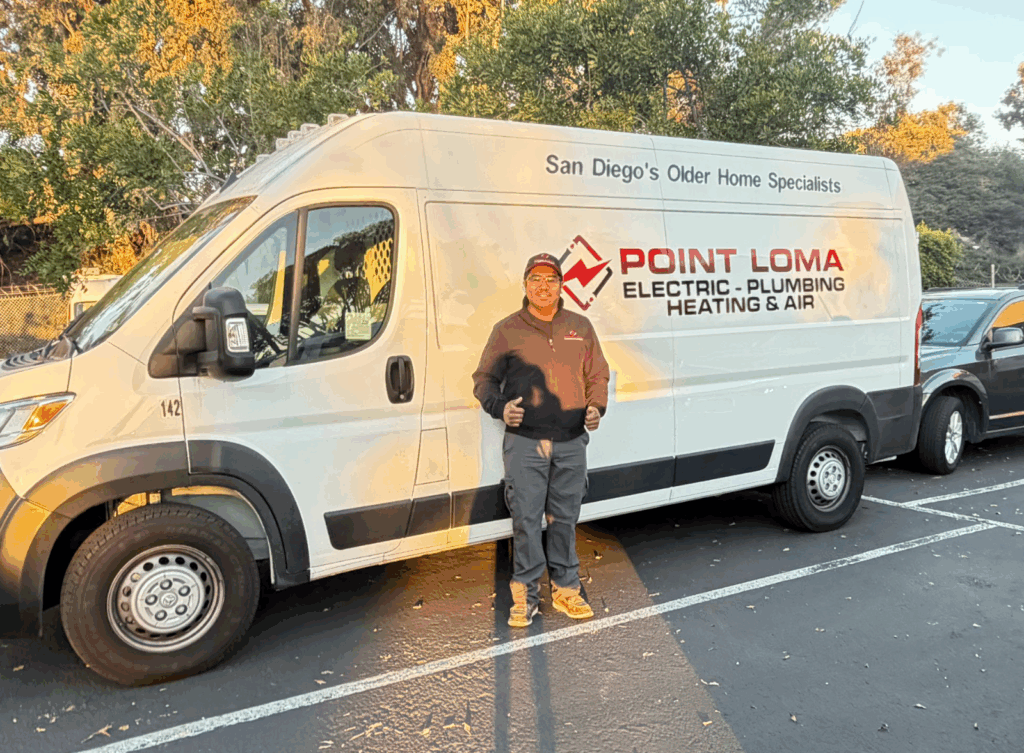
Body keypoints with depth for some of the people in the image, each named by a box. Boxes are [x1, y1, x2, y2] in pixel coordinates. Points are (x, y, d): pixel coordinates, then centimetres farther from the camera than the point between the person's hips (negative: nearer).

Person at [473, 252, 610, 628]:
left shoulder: (581, 327, 11)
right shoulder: (506, 330, 4)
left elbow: (597, 375, 17)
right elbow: (484, 379, 8)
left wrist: (596, 407, -1)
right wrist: (500, 407, -11)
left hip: (571, 442, 2)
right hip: (524, 442, -2)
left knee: (565, 519, 10)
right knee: (525, 520, -1)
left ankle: (565, 589, 23)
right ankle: (526, 595, 13)